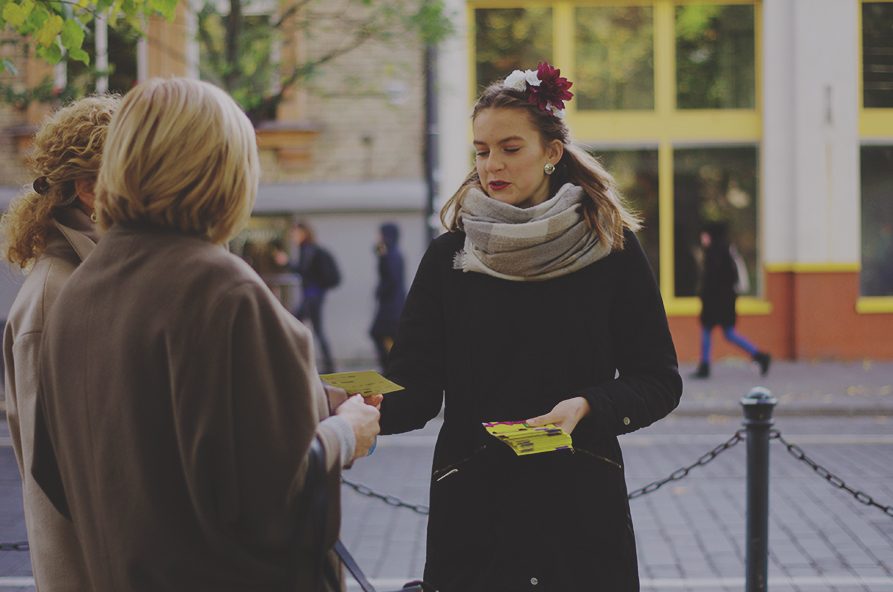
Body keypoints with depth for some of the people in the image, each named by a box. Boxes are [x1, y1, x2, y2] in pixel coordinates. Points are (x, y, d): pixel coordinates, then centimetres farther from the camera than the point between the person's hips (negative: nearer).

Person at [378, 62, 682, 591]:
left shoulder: (612, 249, 0)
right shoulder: (449, 258, 3)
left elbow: (660, 381, 0)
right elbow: (416, 388, -4)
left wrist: (586, 406, -18)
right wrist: (369, 408, -26)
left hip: (582, 504, -1)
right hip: (472, 504, 1)